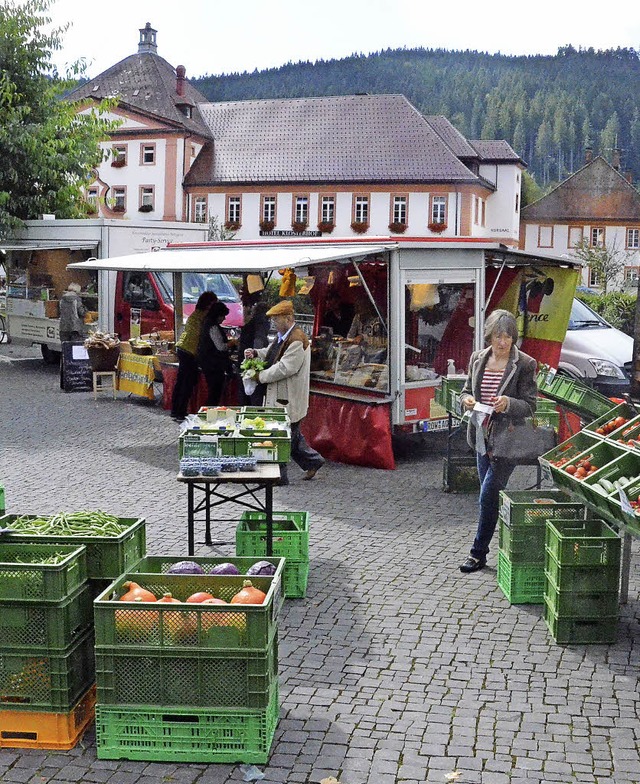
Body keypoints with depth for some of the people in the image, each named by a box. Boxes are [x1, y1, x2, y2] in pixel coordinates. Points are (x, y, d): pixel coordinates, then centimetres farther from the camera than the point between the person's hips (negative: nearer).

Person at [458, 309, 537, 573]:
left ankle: (478, 553, 4)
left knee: (488, 496, -7)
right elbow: (466, 391, 16)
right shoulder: (478, 359, 6)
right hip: (482, 435, 6)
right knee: (492, 497, 12)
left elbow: (530, 405, -8)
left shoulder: (524, 364, -8)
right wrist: (467, 399, -8)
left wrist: (508, 403, -27)